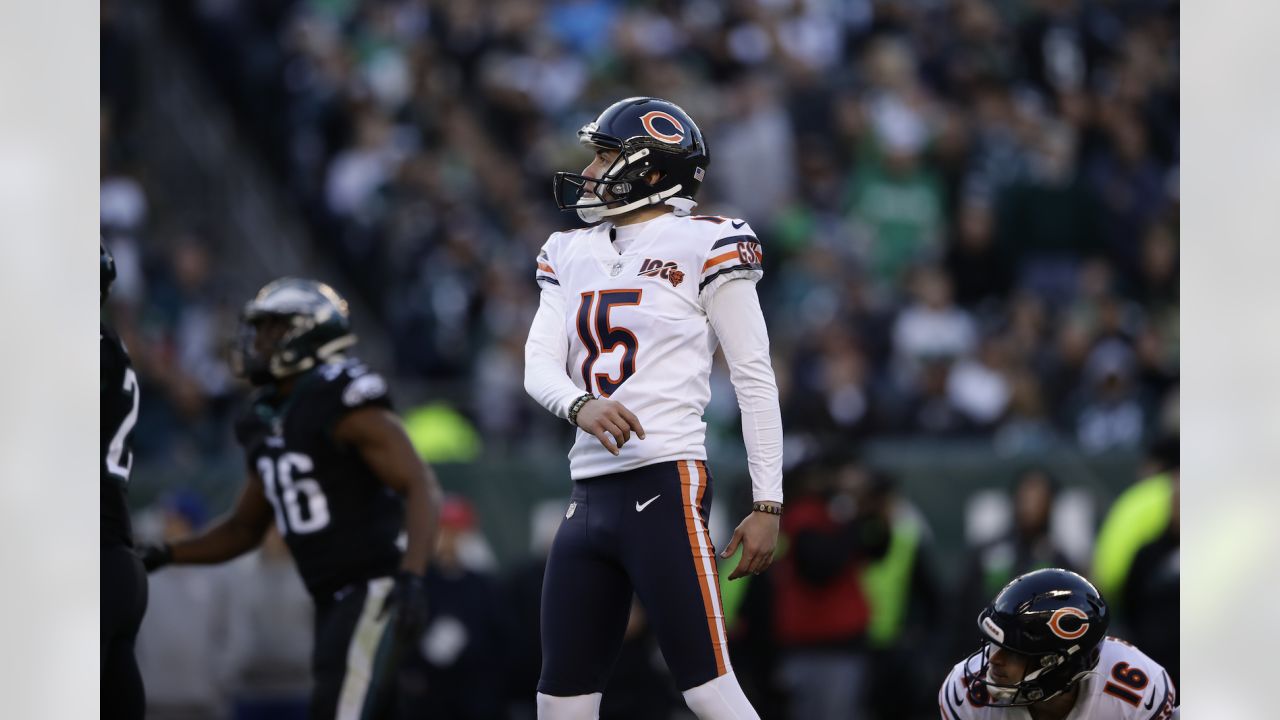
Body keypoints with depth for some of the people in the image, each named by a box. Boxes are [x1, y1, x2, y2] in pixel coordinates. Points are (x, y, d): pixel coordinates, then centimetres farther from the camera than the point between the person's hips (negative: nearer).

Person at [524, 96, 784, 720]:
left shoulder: (703, 246, -1)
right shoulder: (571, 255, 18)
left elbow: (755, 380, -2)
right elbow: (539, 365, 7)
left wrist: (767, 505, -7)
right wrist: (581, 406, -17)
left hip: (666, 487, -7)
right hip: (590, 497, 7)